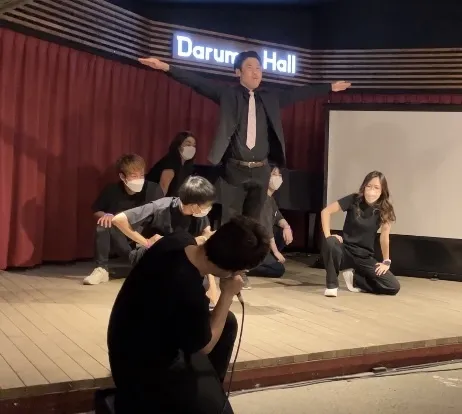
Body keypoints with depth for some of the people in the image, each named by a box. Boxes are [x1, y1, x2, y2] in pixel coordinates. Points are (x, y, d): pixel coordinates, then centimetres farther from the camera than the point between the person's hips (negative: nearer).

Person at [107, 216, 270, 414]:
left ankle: (209, 388, 30)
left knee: (227, 322, 17)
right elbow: (205, 346, -16)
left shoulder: (179, 240, -16)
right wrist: (228, 295, -14)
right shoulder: (190, 296, -38)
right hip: (144, 366, -9)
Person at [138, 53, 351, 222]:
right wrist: (166, 67, -18)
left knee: (253, 220, 10)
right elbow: (198, 82, -8)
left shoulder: (271, 97, 11)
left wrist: (330, 87, 21)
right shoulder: (228, 93, 1)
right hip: (234, 169, -3)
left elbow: (299, 92, 18)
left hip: (261, 170, 3)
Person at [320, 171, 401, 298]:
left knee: (393, 287, -13)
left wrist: (386, 262, -2)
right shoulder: (354, 200, -12)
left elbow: (384, 236, -4)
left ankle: (354, 278, 8)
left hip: (365, 257, 2)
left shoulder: (385, 210, -8)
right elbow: (326, 212, -11)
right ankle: (332, 284, -16)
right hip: (346, 251, -2)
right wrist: (328, 236, -19)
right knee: (331, 243, -38)